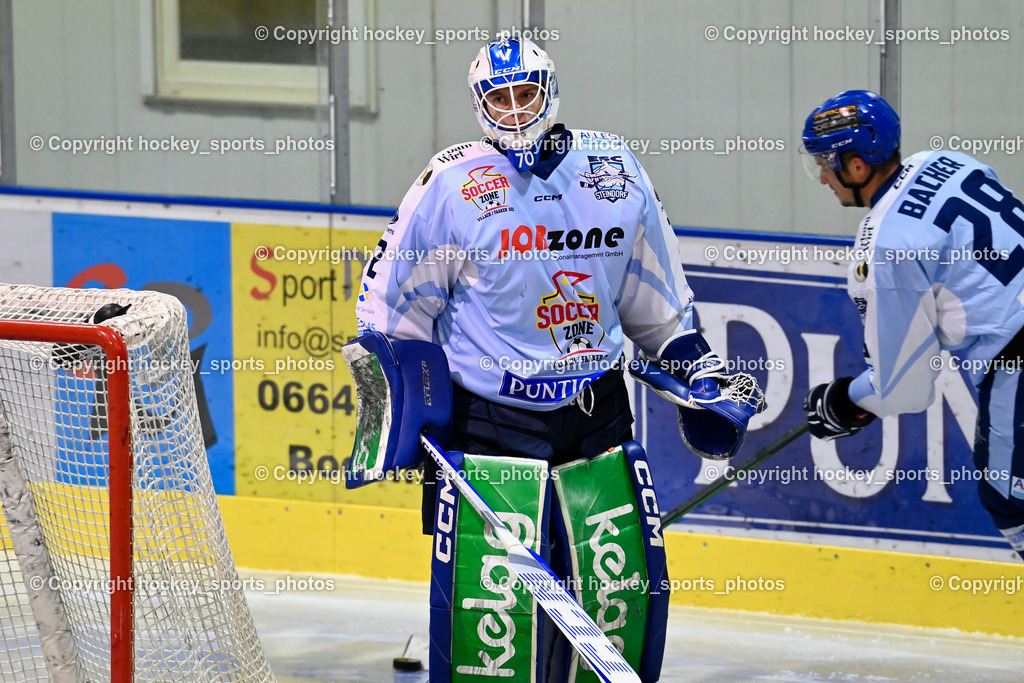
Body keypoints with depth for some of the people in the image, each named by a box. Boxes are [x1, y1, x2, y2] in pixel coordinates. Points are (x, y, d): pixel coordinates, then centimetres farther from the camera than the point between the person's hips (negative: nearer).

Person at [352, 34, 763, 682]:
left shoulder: (614, 169, 6)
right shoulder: (452, 183, -6)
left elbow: (659, 299, 18)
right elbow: (391, 302, 2)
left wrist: (704, 376, 15)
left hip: (598, 415, 4)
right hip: (488, 420, -4)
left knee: (624, 582, 4)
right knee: (491, 591, -10)